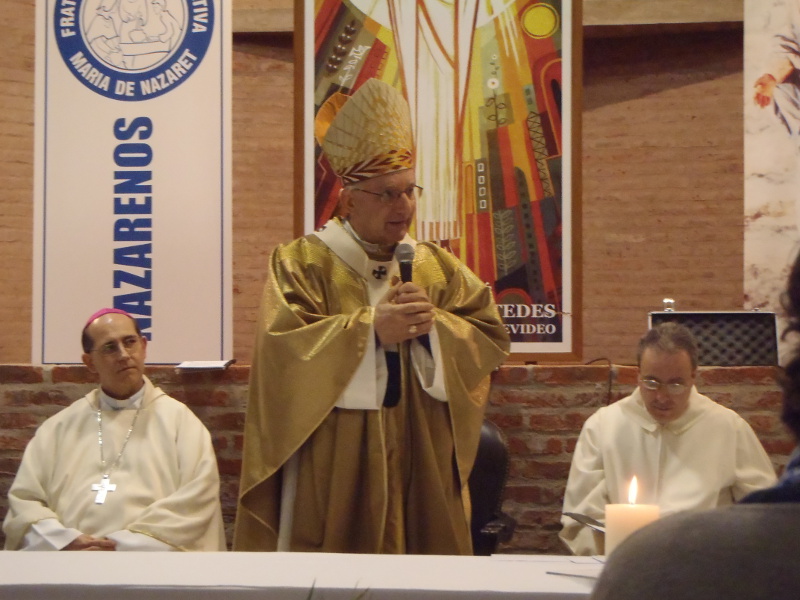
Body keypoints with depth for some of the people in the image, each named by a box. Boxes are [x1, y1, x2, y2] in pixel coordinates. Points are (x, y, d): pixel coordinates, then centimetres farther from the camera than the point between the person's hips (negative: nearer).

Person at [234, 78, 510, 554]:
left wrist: (432, 325, -15)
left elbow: (492, 338, 2)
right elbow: (283, 346, -15)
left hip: (422, 472, 4)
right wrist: (371, 328, -19)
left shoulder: (438, 268, 12)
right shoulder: (301, 264, -1)